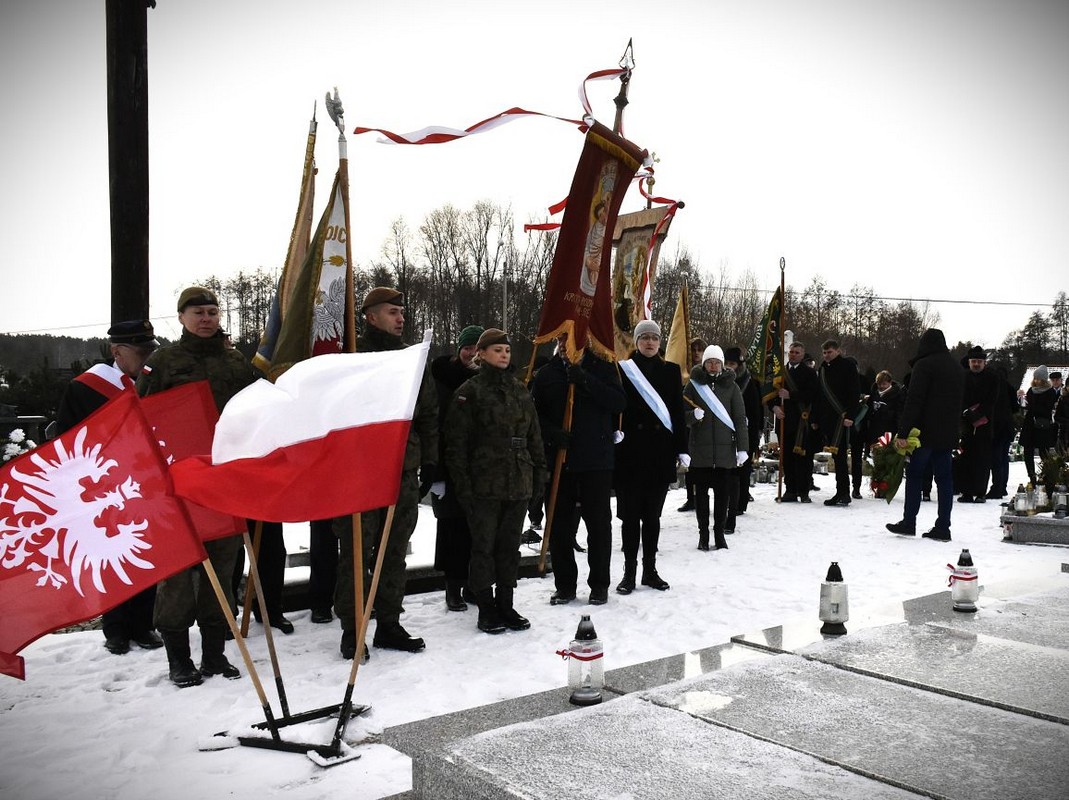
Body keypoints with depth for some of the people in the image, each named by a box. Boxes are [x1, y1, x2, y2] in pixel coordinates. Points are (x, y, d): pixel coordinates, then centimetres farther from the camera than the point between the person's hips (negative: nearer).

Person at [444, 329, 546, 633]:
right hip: (484, 485, -5)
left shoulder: (520, 390, 12)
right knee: (484, 546, 4)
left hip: (518, 483, 5)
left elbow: (534, 435, 16)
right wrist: (462, 484, -13)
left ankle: (506, 605, 23)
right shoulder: (469, 391, -5)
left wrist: (539, 472, 11)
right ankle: (486, 608, 15)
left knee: (510, 546, 12)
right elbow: (456, 442, -8)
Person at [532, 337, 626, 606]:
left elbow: (619, 403, -9)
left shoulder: (602, 369, 4)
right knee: (559, 525, 6)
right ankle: (565, 585, 18)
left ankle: (599, 584, 18)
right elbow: (534, 414, 5)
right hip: (558, 460, 2)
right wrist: (552, 432, -14)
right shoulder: (546, 374, 7)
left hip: (597, 461, -1)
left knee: (599, 523, 5)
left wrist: (585, 381, -17)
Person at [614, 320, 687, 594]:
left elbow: (677, 412, 7)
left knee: (652, 515, 11)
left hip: (660, 452, 3)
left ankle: (650, 570, 20)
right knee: (631, 515, 4)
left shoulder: (670, 371, 8)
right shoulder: (623, 369, -1)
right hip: (630, 452, -2)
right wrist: (614, 439, -13)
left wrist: (681, 448, 2)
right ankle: (629, 571, 12)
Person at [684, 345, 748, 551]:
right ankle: (703, 533, 14)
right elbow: (682, 414, 6)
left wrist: (742, 448, -1)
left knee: (723, 493, 3)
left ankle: (719, 534, 14)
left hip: (725, 449, 0)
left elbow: (740, 418, 5)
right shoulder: (694, 385, 6)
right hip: (700, 449, 0)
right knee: (701, 492, 4)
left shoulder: (731, 386, 7)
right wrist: (693, 416, -17)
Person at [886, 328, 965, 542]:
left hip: (925, 431, -6)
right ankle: (943, 527, 6)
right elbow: (959, 403, 19)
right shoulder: (958, 368, 16)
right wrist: (953, 429, 20)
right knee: (944, 478, 6)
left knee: (914, 475, 3)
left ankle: (909, 522, 5)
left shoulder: (924, 365, -10)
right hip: (947, 434, 7)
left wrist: (903, 432, -19)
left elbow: (913, 401, -17)